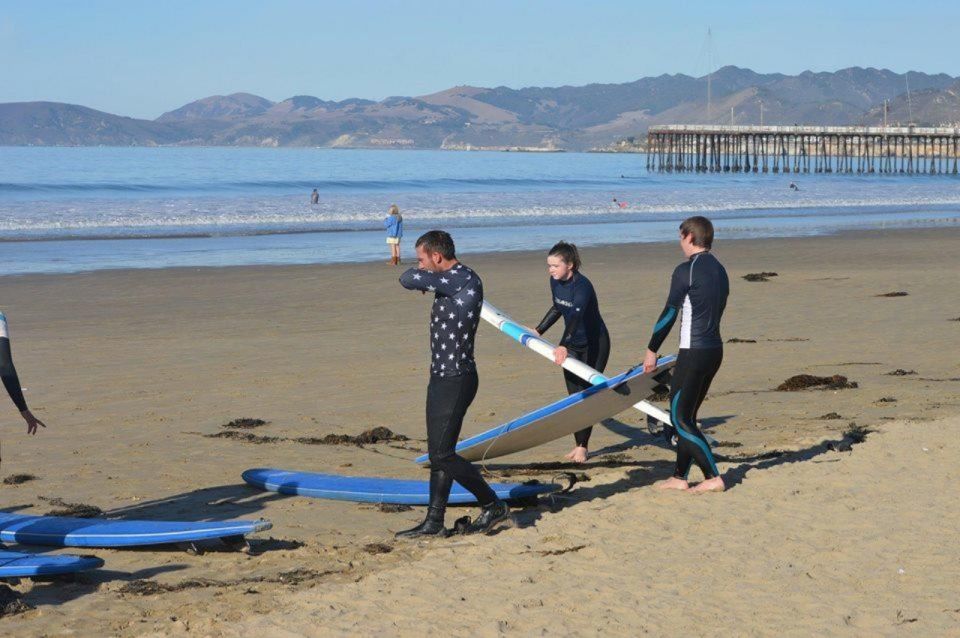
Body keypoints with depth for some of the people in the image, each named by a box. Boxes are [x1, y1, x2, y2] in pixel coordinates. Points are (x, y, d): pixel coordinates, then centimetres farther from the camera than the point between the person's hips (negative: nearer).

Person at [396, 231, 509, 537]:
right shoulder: (450, 281, 12)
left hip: (456, 381, -10)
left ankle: (493, 506, 4)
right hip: (442, 377, 10)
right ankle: (434, 523, 18)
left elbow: (408, 279, -19)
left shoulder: (465, 280, -18)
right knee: (438, 452, 12)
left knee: (442, 454, -8)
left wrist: (421, 277, 0)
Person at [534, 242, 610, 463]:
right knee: (574, 395, 6)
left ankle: (582, 446, 3)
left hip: (595, 343, -7)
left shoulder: (582, 286, -30)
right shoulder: (555, 281, -6)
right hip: (572, 343, 7)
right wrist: (538, 331, 15)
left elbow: (576, 316, -45)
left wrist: (564, 346, -57)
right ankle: (578, 444, 11)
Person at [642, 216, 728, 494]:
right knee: (686, 416, 16)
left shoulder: (686, 270, -13)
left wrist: (652, 350, -5)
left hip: (693, 353, -9)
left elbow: (669, 313, -12)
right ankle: (679, 476, 19)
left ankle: (713, 477, -8)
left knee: (680, 418, -3)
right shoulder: (719, 270, 13)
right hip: (715, 349, 9)